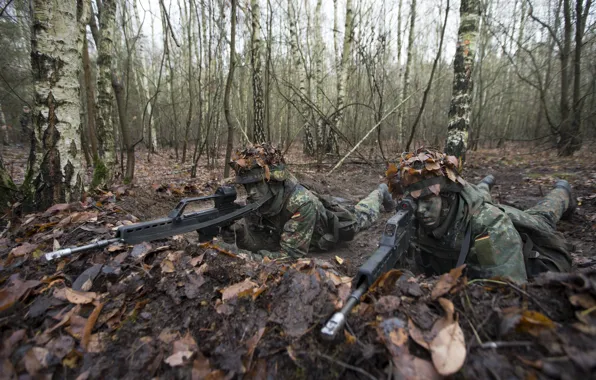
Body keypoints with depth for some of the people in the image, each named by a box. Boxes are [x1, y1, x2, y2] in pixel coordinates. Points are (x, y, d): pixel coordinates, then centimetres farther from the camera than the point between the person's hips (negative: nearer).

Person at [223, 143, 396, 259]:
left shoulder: (301, 203, -48)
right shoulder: (258, 201, -28)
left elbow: (292, 253, -46)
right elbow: (259, 240, -25)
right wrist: (237, 233, -47)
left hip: (338, 223, -3)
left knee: (362, 216, 28)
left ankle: (380, 193, 54)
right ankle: (338, 201, 55)